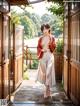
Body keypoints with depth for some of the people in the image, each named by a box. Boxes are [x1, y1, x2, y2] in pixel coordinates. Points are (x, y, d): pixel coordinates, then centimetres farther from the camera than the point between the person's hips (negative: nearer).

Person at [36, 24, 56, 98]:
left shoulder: (52, 38, 1)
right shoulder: (40, 38, 8)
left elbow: (54, 47, -2)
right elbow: (38, 47, 8)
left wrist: (50, 43, -20)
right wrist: (41, 50, -11)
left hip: (49, 56, -3)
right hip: (42, 56, 3)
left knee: (48, 72, -7)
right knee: (43, 72, 7)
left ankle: (47, 92, -4)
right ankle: (47, 89, 24)